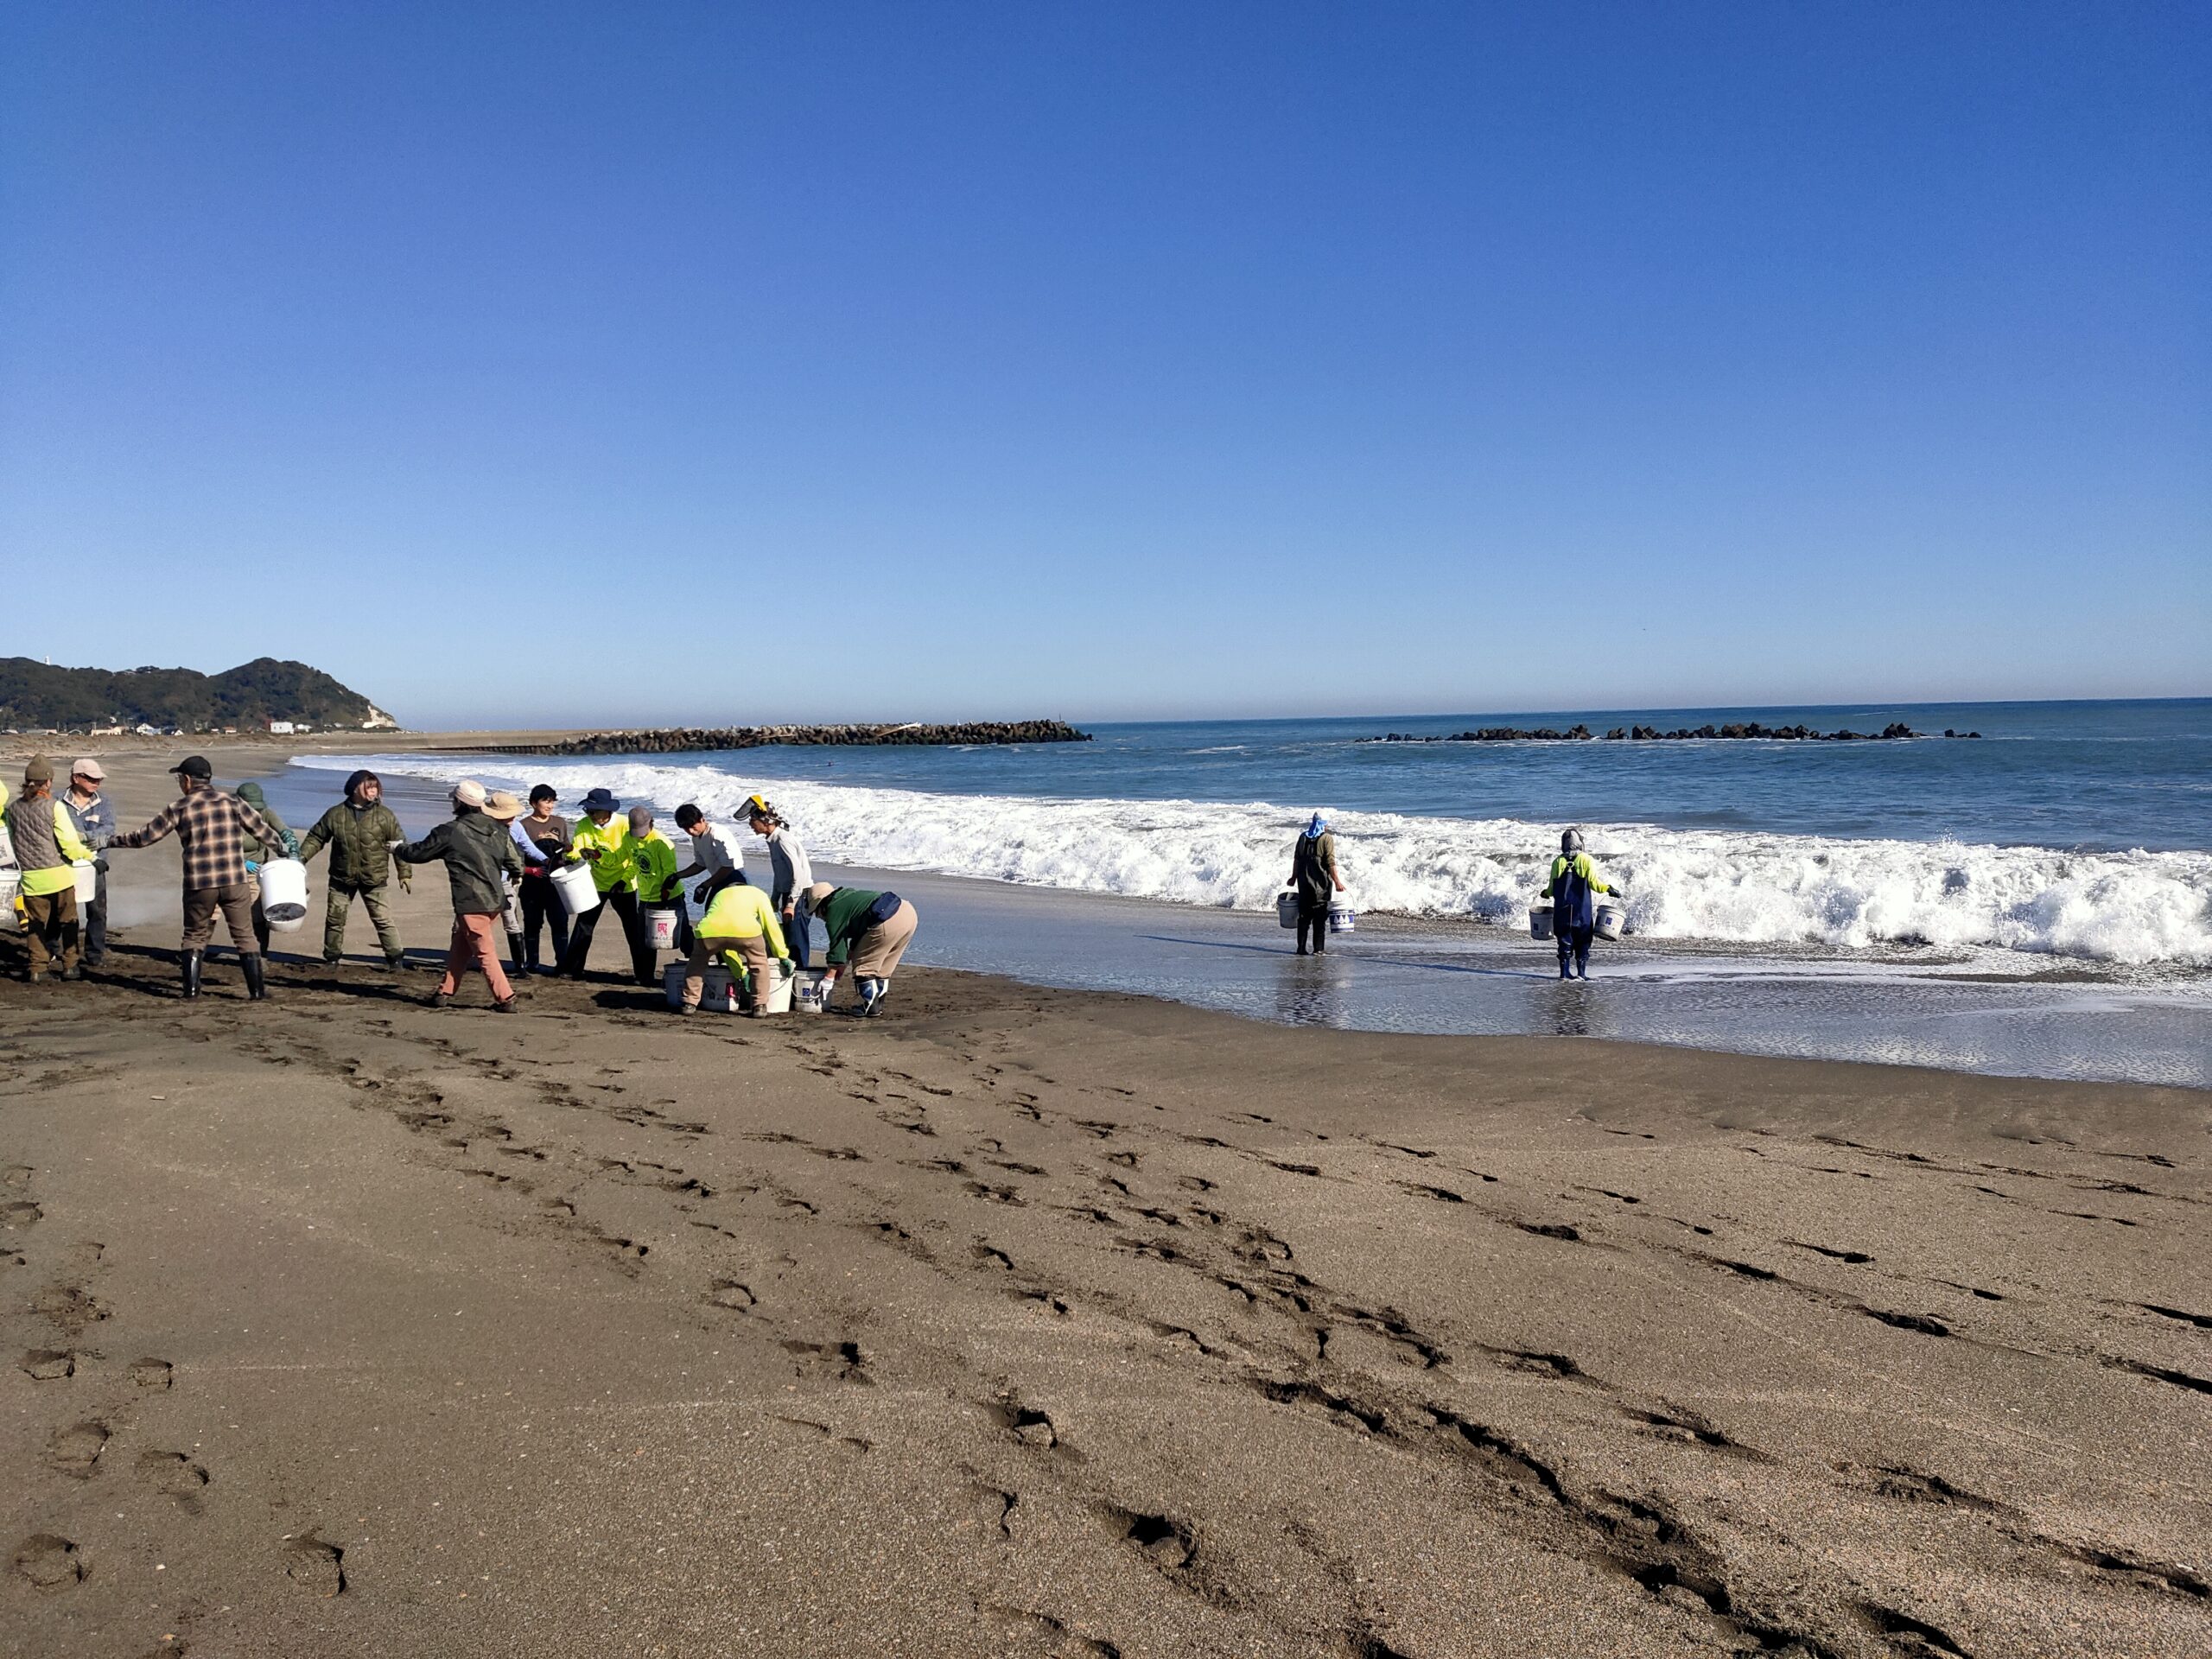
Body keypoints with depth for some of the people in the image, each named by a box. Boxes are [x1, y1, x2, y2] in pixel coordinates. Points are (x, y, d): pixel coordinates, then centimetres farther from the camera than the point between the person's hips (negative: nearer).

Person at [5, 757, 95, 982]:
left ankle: (37, 968, 10)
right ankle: (70, 966, 13)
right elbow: (70, 843, -14)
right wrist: (87, 854, 4)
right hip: (58, 874, -3)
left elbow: (12, 840, 11)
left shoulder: (13, 808, 2)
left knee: (36, 923, 12)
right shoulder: (53, 806, -12)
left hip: (30, 877, 3)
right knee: (67, 921, 10)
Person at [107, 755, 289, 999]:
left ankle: (191, 988, 15)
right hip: (234, 881, 1)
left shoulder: (179, 808, 0)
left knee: (195, 935, 17)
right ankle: (257, 989, 4)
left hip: (199, 883, -1)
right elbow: (261, 830, 9)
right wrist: (281, 845, 27)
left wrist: (113, 842, 19)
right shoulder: (232, 802, 4)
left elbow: (146, 835, 4)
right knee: (244, 935, 7)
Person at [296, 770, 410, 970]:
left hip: (373, 879, -2)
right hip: (342, 878, 2)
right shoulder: (335, 814, -1)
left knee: (383, 919, -4)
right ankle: (332, 957, 25)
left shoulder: (384, 815, -4)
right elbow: (316, 837, 9)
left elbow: (399, 844, 1)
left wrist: (404, 873, -1)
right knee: (335, 918, 10)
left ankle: (395, 956, 4)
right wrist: (302, 856, -5)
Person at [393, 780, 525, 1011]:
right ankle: (445, 992, 26)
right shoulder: (498, 829, 5)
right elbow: (516, 863, 8)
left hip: (471, 903, -7)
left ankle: (505, 999, -2)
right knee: (460, 946, 20)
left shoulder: (450, 831, -9)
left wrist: (397, 850, 24)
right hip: (496, 900, 7)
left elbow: (420, 852, 4)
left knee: (485, 953, 0)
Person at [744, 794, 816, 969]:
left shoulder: (783, 840, -19)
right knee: (789, 939, 15)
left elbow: (798, 874, -23)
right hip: (789, 894, 10)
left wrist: (790, 904, -22)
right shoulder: (773, 840, 10)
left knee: (797, 941, -9)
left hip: (800, 894, -10)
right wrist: (774, 899, 21)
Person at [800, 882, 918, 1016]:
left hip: (889, 922, -10)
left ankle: (868, 1006, 7)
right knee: (882, 968, 22)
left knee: (863, 965, 7)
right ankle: (876, 1003, 25)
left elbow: (837, 946, 6)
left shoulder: (834, 911, 4)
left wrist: (829, 980, 15)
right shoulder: (848, 894, 32)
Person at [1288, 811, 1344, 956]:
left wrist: (1294, 877, 19)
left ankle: (1301, 947, 9)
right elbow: (1330, 862, -14)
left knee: (1304, 916, 10)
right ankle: (1318, 949, -1)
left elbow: (1297, 860, 10)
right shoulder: (1327, 838, -8)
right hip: (1321, 884, -5)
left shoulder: (1303, 837, 8)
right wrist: (1337, 881, -12)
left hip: (1304, 883, 5)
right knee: (1320, 917, 1)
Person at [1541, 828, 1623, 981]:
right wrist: (1608, 889, 6)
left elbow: (1552, 887, 4)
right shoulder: (1586, 860, -4)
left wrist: (1546, 893, 25)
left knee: (1564, 940, 7)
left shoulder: (1558, 862, 2)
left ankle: (1564, 972, 4)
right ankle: (1581, 973, 5)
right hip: (1582, 910, -2)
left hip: (1562, 909, 2)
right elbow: (1594, 882, -9)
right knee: (1582, 941, 7)